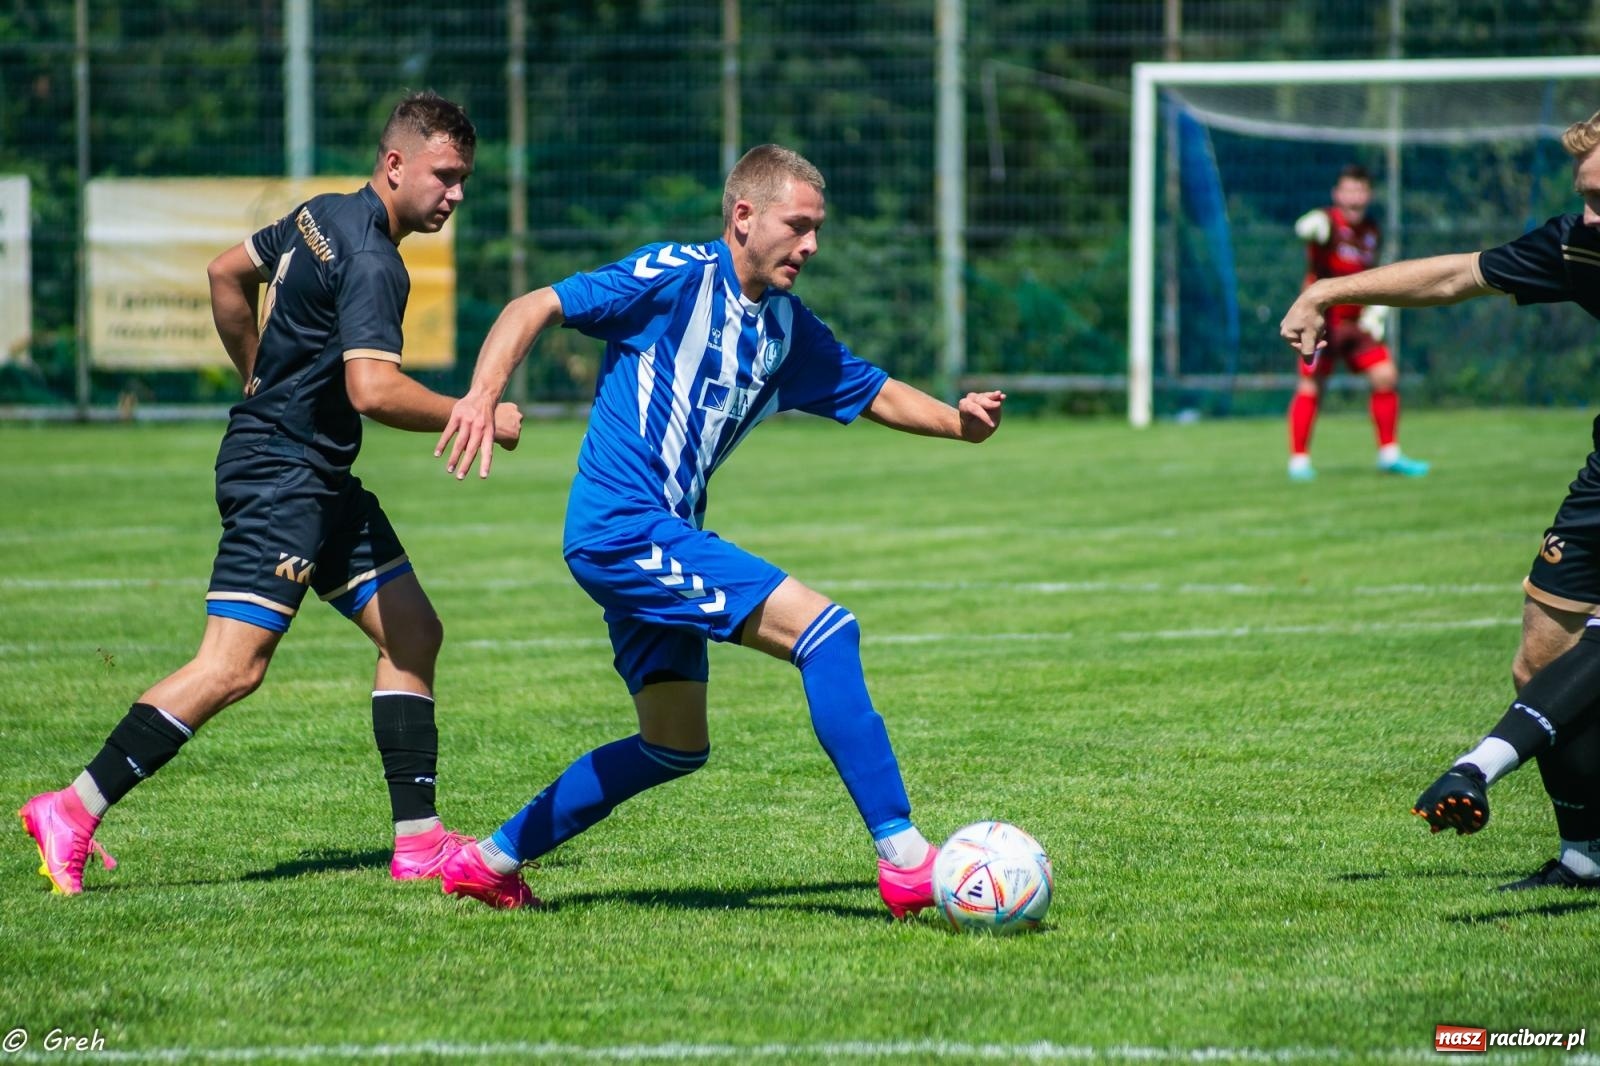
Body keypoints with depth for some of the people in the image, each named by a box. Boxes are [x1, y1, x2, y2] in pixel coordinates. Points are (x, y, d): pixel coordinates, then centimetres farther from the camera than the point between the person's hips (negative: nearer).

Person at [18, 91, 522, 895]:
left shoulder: (325, 216, 11)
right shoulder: (371, 263, -19)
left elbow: (227, 272, 25)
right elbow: (373, 389, -30)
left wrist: (262, 378, 31)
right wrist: (476, 418, -19)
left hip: (319, 480, 11)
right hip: (280, 474, -11)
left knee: (413, 632, 7)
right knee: (234, 666, -15)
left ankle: (419, 841, 8)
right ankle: (72, 812, -11)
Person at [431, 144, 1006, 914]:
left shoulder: (786, 328, 14)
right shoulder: (679, 277, -10)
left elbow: (876, 393, 20)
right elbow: (537, 307, -15)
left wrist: (959, 421, 1)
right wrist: (483, 396, -31)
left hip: (661, 540, 10)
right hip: (621, 525, -10)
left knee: (675, 748, 18)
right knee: (824, 629, -18)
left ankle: (490, 861, 27)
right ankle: (904, 861, -19)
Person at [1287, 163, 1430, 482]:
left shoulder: (1373, 232, 10)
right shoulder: (1327, 222, -12)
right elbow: (1306, 228, -38)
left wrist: (1376, 314, 9)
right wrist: (1312, 228, -63)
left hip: (1356, 322, 6)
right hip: (1322, 319, -6)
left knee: (1386, 377, 0)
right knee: (1311, 387, -8)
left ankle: (1389, 455, 12)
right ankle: (1299, 461, 3)